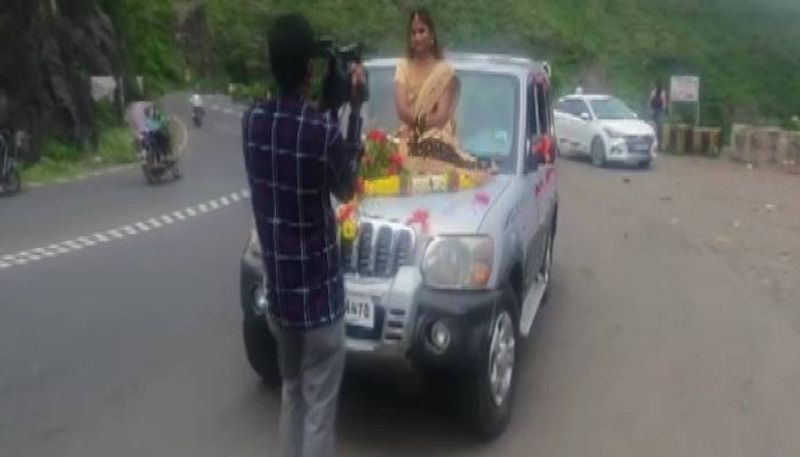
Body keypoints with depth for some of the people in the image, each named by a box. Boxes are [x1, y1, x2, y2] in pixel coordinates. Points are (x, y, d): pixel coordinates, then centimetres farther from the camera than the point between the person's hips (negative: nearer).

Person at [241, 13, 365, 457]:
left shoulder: (252, 120, -3)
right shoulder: (323, 130, -20)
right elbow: (345, 189, -2)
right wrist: (352, 109, -2)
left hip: (276, 291, 6)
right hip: (318, 296, -6)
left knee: (291, 392, 25)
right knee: (318, 409, 7)